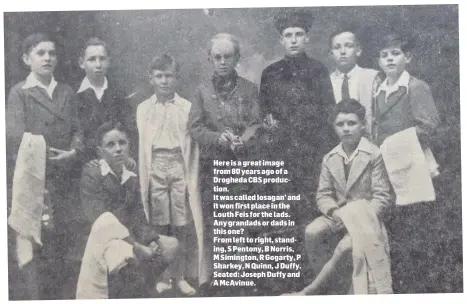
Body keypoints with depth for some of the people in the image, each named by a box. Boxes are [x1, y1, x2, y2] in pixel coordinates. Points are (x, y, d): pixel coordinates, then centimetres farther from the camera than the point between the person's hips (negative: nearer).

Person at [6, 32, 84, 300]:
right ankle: (34, 295, 3)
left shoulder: (68, 93, 13)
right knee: (33, 241, -6)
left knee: (58, 240, 8)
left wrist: (74, 152, -9)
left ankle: (55, 294, 18)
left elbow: (78, 130, 9)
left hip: (62, 179, 4)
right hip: (33, 181, -4)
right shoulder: (19, 93, 0)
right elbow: (16, 138, -9)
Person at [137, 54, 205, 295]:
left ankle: (180, 276, 12)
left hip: (180, 165, 0)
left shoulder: (187, 107, 6)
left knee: (182, 224, 1)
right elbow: (140, 146, 7)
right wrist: (143, 179, 1)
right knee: (158, 224, 1)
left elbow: (192, 145, 5)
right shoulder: (143, 108, 9)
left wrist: (192, 180, -1)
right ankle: (162, 276, 12)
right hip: (155, 167, 1)